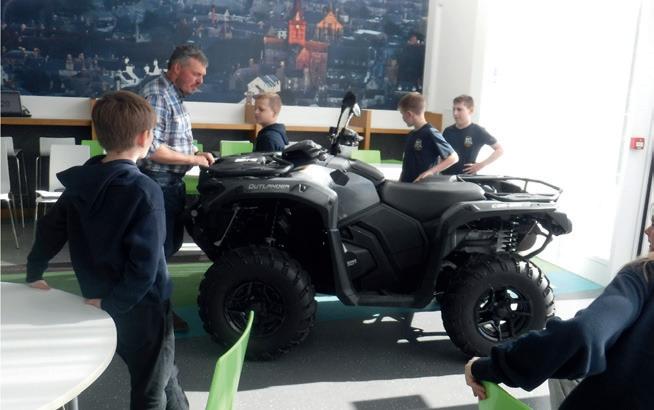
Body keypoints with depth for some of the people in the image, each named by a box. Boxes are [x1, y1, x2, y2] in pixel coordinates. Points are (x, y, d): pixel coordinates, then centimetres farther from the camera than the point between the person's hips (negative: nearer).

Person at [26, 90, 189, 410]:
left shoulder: (81, 183, -1)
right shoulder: (145, 191, -22)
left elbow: (49, 229, 11)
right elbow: (145, 263, -27)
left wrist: (34, 273, 24)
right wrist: (113, 304, -16)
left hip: (100, 300, 7)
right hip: (142, 306, -7)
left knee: (162, 373, 27)